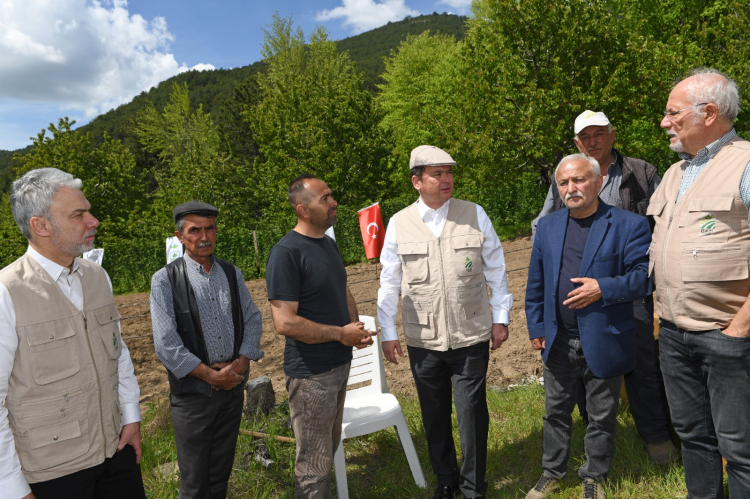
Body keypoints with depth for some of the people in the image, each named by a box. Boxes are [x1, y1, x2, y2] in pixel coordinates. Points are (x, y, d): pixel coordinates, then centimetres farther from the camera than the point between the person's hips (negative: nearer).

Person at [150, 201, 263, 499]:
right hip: (193, 393, -4)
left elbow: (252, 318, 6)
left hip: (233, 386, 4)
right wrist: (211, 375, -15)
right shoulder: (165, 280, -9)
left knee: (221, 474, 19)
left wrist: (242, 361, -8)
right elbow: (166, 345, -14)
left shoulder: (231, 273, 5)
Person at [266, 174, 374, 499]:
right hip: (310, 374, -8)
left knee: (329, 449, 24)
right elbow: (285, 323, -25)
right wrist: (341, 333, -17)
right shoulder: (286, 253, -21)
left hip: (340, 363, 8)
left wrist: (356, 327, 0)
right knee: (313, 462, 8)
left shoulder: (328, 243, 7)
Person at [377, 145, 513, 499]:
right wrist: (387, 332, 5)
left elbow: (496, 270, 4)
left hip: (471, 337, -1)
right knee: (434, 416, 16)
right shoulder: (399, 224, -2)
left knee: (472, 413, 7)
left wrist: (500, 317, 4)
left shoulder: (475, 215, -2)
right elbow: (389, 283, 4)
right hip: (423, 341, 1)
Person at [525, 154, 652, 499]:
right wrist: (536, 327, 6)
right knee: (556, 411, 18)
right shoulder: (547, 227, 5)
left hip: (603, 342, -3)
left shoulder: (629, 225, -8)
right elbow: (536, 283, 8)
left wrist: (603, 288, -26)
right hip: (558, 341, 4)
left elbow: (643, 277, -12)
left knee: (601, 416, 14)